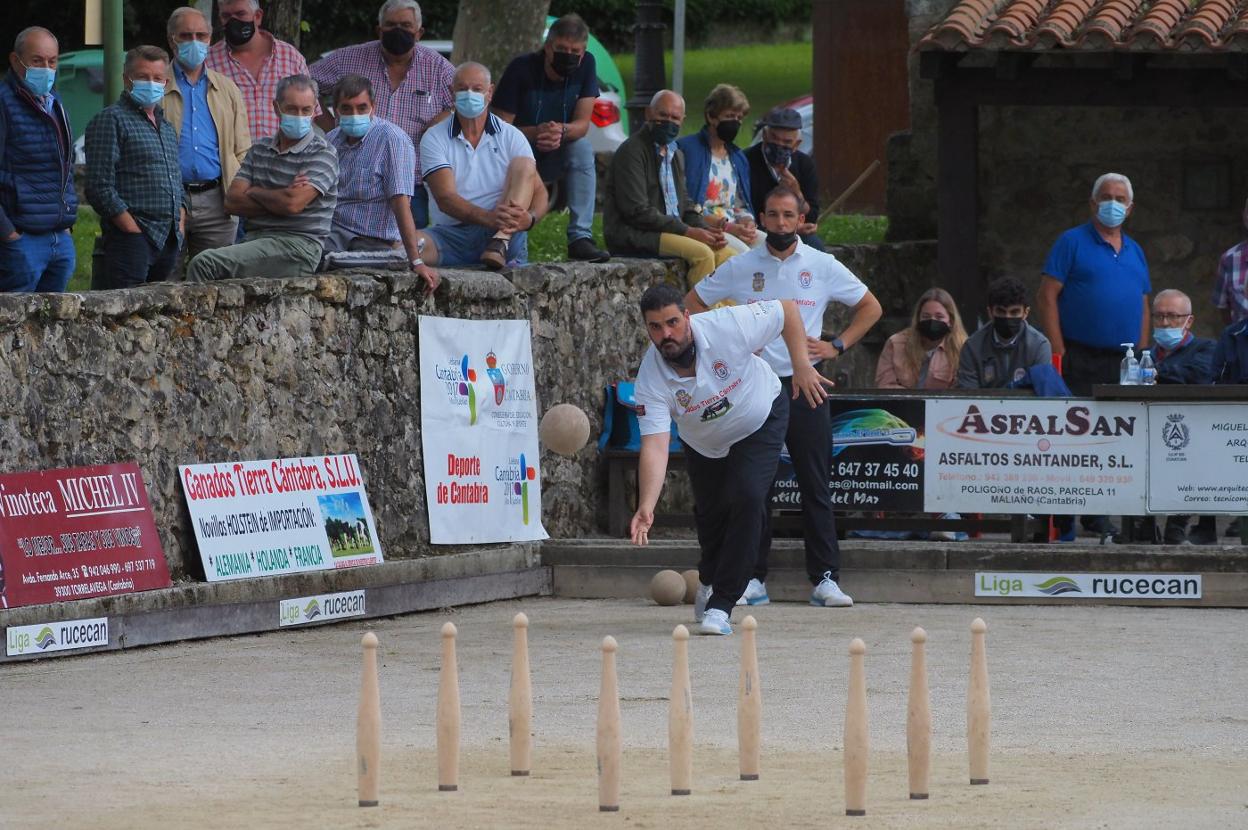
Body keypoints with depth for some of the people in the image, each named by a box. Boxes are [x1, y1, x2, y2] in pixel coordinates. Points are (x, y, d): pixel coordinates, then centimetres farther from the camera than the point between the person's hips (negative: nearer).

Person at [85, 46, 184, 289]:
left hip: (169, 242, 8)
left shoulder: (167, 127, 23)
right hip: (131, 240, -8)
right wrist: (134, 230, -15)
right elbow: (100, 187, -12)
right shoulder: (111, 120, -3)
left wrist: (179, 227, 11)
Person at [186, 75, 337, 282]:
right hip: (256, 240, 6)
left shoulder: (322, 154, -2)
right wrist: (278, 199, -6)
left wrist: (254, 193, 3)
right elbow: (232, 201, 8)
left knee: (205, 264, -23)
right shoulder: (260, 150, 18)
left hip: (297, 244, -6)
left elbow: (293, 203, -16)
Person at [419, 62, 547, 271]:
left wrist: (530, 218, -23)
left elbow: (539, 190, 3)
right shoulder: (434, 139, 4)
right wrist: (488, 217, -28)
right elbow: (445, 198, -9)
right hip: (452, 234, -2)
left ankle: (500, 244, -34)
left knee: (523, 165, -20)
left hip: (507, 232, 2)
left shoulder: (511, 137, 9)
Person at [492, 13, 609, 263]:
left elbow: (582, 125, -12)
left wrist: (561, 132, -36)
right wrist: (536, 133, -39)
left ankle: (580, 238, -30)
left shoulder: (586, 65, -8)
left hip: (556, 156, 3)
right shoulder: (521, 69, -18)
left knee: (583, 147, -28)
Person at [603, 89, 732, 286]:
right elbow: (637, 211, -16)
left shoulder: (676, 154, 21)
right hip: (634, 235, -8)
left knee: (724, 253, -10)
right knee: (702, 253, -27)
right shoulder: (632, 151, -8)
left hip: (672, 230, 8)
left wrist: (705, 231, 0)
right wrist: (687, 231, -16)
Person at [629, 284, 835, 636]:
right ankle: (709, 581, 45)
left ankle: (720, 605, -17)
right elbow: (654, 446, -38)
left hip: (760, 424, -2)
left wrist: (801, 365, -22)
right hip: (704, 445, 2)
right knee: (711, 513, 8)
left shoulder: (728, 327, -34)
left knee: (747, 499, -22)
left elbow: (787, 309, -18)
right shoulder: (651, 380, -31)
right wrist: (646, 507, -50)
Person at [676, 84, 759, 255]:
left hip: (734, 227, 6)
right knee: (740, 249, -33)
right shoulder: (687, 150, -2)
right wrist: (726, 226, -17)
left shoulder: (737, 157, 21)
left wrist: (746, 222, -3)